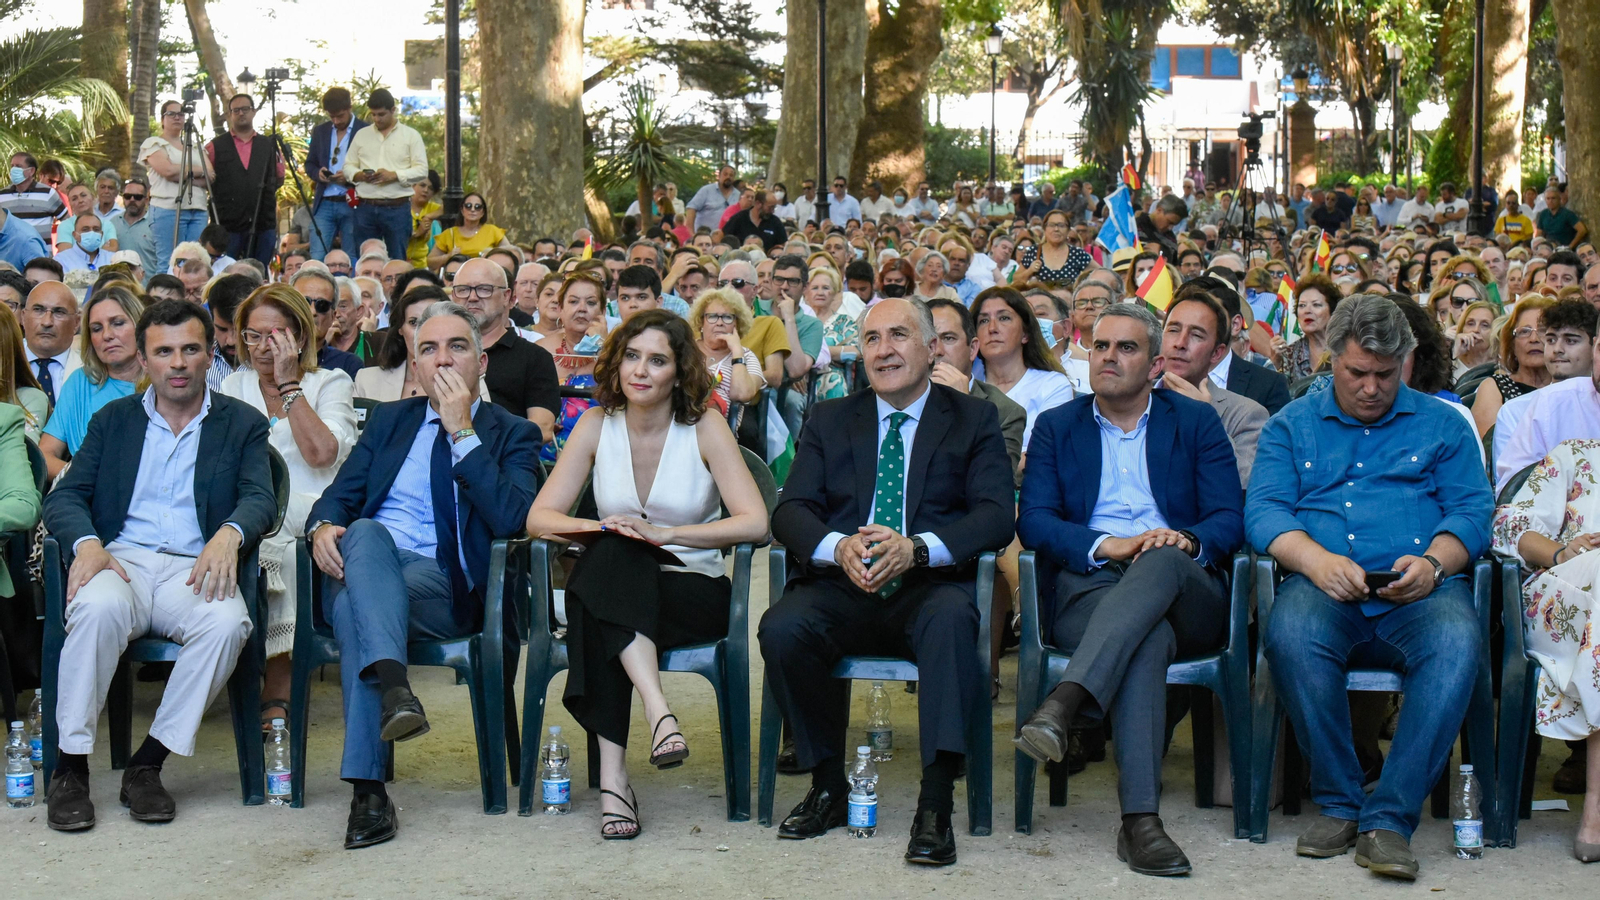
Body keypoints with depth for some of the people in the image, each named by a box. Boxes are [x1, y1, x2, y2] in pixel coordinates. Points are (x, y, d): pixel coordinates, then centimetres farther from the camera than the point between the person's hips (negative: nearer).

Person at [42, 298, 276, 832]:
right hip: (120, 560, 1)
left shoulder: (242, 425, 15)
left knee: (227, 621, -34)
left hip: (193, 569, 0)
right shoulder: (113, 421, 19)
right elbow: (64, 497, 10)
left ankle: (147, 764, -22)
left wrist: (230, 533, -25)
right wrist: (86, 542, -15)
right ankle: (70, 767, -24)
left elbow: (260, 499, 0)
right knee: (98, 606, -35)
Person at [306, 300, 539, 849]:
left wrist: (462, 431, -8)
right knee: (363, 532, -35)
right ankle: (392, 684, -54)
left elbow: (511, 520, -7)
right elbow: (339, 494, 14)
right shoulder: (390, 420, 25)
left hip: (444, 583, -3)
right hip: (363, 561, 3)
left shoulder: (512, 434, 12)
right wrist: (323, 525, -11)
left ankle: (367, 787, -43)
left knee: (353, 604, -35)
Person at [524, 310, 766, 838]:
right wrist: (602, 528, -22)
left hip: (695, 595, -2)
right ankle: (659, 716, -43)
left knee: (599, 609, -33)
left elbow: (755, 523, -13)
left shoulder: (705, 429, -2)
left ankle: (612, 776, -37)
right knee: (609, 556, -34)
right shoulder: (596, 426, 5)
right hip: (614, 588, 2)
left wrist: (663, 533, -24)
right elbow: (539, 517, -1)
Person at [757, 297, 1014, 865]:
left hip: (929, 588, -2)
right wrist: (838, 547, -18)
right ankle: (828, 786, -10)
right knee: (781, 629, -29)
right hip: (841, 587, 2)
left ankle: (935, 806, -36)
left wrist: (916, 548, -22)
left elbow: (996, 515, -3)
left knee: (952, 619, -37)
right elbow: (791, 510, 7)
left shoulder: (974, 420, 12)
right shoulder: (829, 420, 19)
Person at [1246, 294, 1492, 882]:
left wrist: (1433, 562, -12)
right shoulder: (1291, 426, 19)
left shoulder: (1442, 425, 20)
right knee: (1289, 633, -36)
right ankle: (1339, 804, -19)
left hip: (1420, 592, 0)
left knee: (1457, 641, -36)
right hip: (1324, 589, 0)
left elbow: (1473, 511, 10)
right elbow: (1264, 510, 6)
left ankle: (1389, 818, -30)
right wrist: (1317, 559, -14)